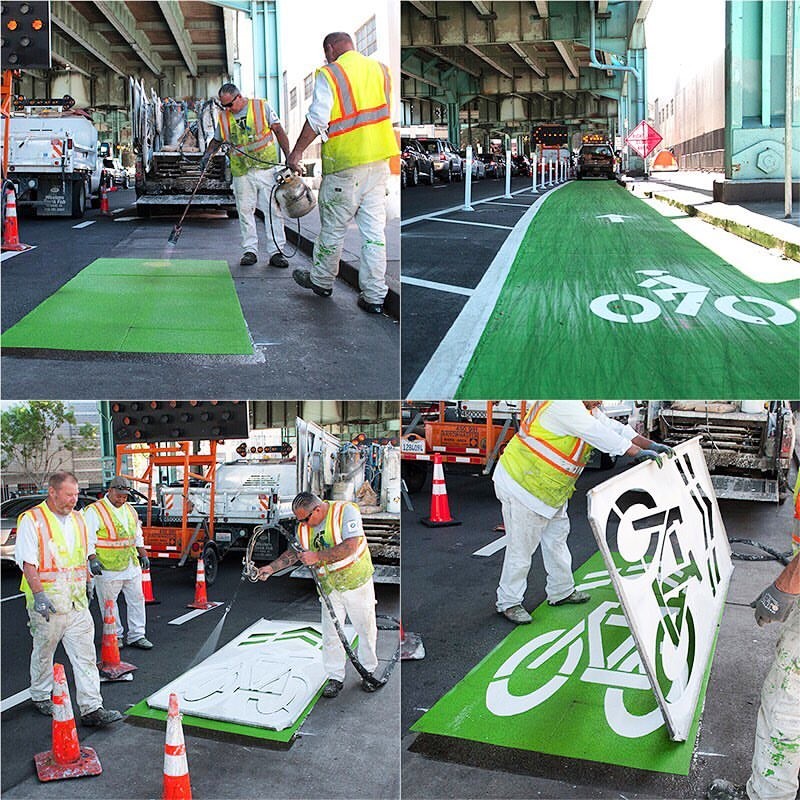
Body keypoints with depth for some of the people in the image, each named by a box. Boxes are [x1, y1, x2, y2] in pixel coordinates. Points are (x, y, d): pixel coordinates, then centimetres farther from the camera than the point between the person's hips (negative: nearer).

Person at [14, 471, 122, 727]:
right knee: (43, 653, 12)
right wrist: (38, 594, -22)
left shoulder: (78, 520, 12)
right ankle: (40, 696, 34)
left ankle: (91, 708, -2)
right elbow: (27, 562, -14)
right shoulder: (32, 520, -8)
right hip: (47, 603, -5)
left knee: (85, 655, -1)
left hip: (77, 602, 5)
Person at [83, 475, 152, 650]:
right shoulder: (94, 511, -9)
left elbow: (138, 535, 23)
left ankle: (136, 636, 15)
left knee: (136, 599, 7)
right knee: (109, 603, 3)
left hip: (131, 565, 6)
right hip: (107, 568, -6)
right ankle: (115, 636, 17)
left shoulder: (130, 510, 13)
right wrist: (93, 560, -22)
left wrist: (143, 555, 19)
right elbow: (88, 539, -13)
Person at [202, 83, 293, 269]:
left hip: (267, 168, -3)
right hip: (241, 172, 3)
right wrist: (207, 154, 3)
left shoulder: (262, 107, 1)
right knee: (245, 211, 1)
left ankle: (277, 251, -1)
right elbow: (216, 140, 22)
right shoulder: (223, 117, 9)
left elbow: (279, 132, 3)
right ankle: (249, 250, 9)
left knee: (274, 209, -5)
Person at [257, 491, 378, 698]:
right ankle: (335, 677, 15)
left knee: (366, 630, 7)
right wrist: (271, 568, 0)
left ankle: (368, 672, 25)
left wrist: (317, 556, -31)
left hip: (357, 582, -4)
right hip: (329, 586, 4)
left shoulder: (346, 511, -21)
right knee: (331, 633, 1)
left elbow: (350, 547, -30)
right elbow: (294, 552, 12)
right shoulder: (304, 526, -3)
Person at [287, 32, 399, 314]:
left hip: (344, 164, -5)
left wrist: (297, 152, -5)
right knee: (374, 226, 5)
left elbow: (317, 119, -12)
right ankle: (374, 296, 6)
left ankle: (322, 281, 27)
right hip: (380, 161, 5)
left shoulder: (329, 74, -8)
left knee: (333, 227, 10)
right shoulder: (381, 69, 9)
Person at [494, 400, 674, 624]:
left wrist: (651, 445, -4)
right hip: (521, 485, -10)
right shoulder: (563, 405, -26)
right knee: (522, 546, -2)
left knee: (557, 537, 19)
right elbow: (597, 433, -31)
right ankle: (508, 602, 11)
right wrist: (637, 451, -29)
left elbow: (612, 427, 5)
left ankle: (561, 592, 35)